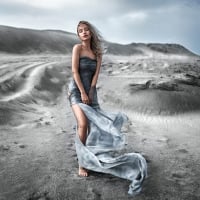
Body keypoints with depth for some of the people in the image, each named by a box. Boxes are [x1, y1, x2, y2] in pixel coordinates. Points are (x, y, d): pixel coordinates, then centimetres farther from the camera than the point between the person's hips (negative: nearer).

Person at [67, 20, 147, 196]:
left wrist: (90, 92, -10)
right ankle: (82, 163, -9)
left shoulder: (97, 51, 6)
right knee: (83, 124, -22)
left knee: (94, 125, 3)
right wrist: (83, 93, -17)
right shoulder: (77, 47, -7)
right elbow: (75, 71, -13)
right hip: (76, 90, -5)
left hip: (91, 91, 5)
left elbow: (97, 73, 0)